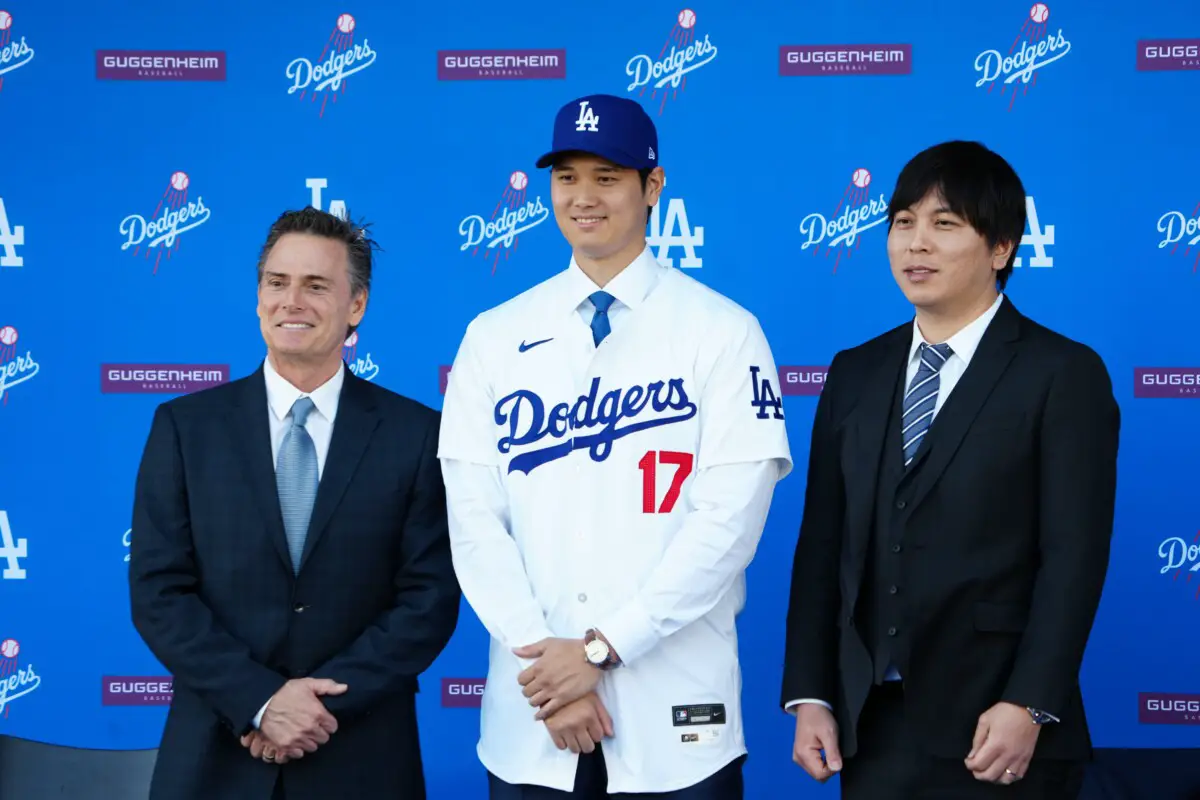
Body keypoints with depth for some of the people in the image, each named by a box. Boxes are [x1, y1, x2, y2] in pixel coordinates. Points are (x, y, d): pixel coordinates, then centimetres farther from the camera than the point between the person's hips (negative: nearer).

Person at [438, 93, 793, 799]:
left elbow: (731, 520, -8)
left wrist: (601, 647, -13)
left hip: (674, 718, -2)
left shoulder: (723, 332, -2)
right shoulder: (493, 338, 6)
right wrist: (548, 671, -10)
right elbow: (473, 519, 0)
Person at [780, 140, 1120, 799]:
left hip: (992, 727, -4)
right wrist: (810, 696, 4)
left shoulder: (1063, 374, -2)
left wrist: (1028, 706, -16)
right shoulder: (855, 374, 12)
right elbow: (822, 546, 10)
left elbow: (1074, 557, -9)